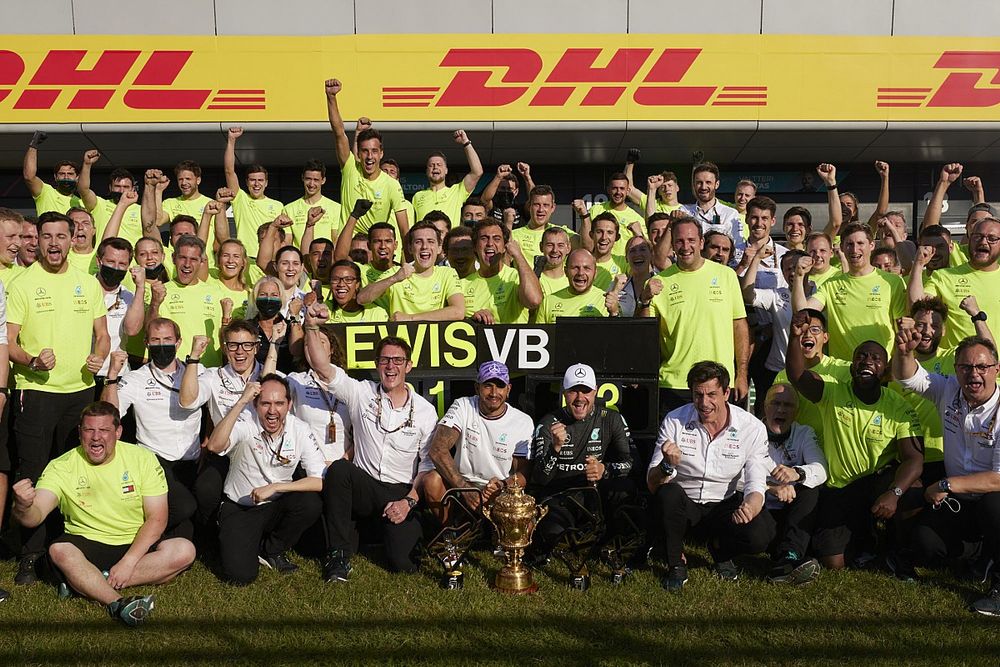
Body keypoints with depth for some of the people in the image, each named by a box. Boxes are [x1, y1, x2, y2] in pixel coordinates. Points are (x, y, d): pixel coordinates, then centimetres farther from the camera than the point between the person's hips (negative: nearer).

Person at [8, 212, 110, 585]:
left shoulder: (89, 284, 9)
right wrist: (32, 361, -23)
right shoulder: (22, 284, -2)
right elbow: (8, 341, -4)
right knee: (32, 473, -2)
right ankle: (32, 553, 8)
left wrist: (99, 357, -6)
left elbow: (102, 334, 15)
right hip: (36, 390, -3)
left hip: (81, 389, 4)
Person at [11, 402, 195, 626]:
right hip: (87, 544, -1)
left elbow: (156, 519, -8)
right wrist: (23, 507, -45)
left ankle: (84, 582, -25)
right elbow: (35, 517, -20)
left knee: (184, 550, -27)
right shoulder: (62, 467, -7)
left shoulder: (142, 458, -7)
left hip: (137, 543, 1)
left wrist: (128, 562, -20)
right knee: (59, 551, -33)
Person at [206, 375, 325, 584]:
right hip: (239, 509, -2)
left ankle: (271, 549, 1)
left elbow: (321, 481, -17)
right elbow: (214, 446, -38)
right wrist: (241, 402, -38)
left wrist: (275, 487, -24)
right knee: (240, 575, -22)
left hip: (277, 507, 3)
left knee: (311, 503, -29)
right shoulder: (245, 423, -17)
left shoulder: (300, 431, -11)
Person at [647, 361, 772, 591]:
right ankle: (676, 563, -8)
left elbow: (756, 487, -11)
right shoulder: (674, 421, -12)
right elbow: (652, 484, -15)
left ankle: (720, 550, 9)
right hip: (682, 504, -1)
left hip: (723, 506, 1)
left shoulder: (752, 428, -10)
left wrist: (749, 507, -37)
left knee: (760, 534, -29)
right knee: (668, 493, -35)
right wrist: (667, 465, -40)